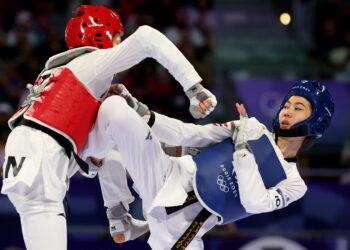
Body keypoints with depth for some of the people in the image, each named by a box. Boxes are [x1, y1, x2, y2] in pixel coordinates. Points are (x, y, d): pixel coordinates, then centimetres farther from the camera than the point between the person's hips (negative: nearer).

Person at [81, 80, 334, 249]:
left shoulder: (293, 184, 5)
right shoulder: (252, 129, 11)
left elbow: (253, 203, -13)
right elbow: (188, 135, 8)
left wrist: (243, 148, -12)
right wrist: (141, 114, -5)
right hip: (167, 176, 2)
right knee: (115, 106, -13)